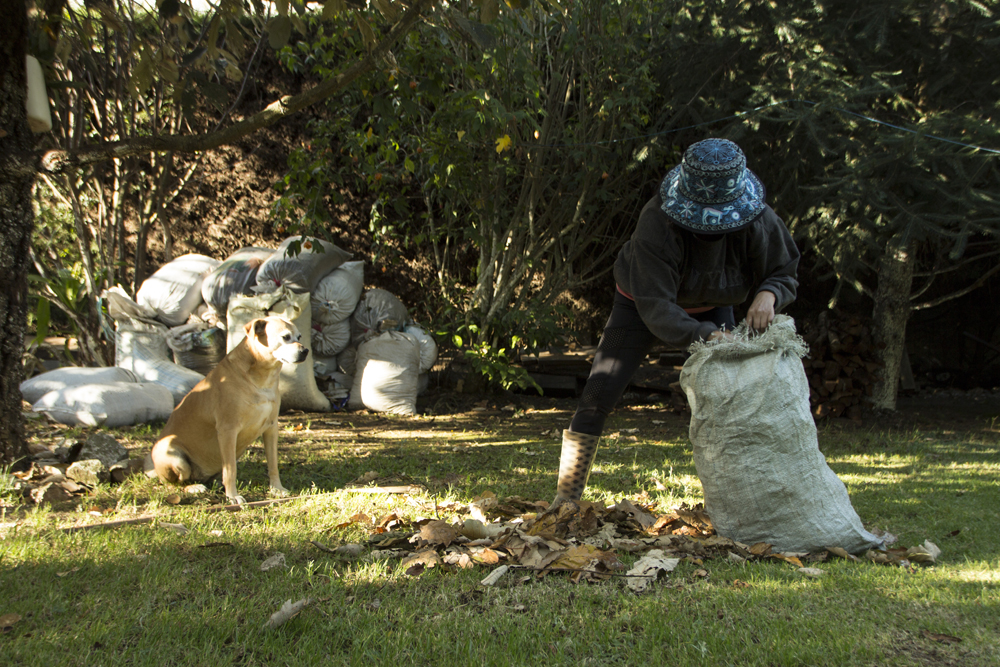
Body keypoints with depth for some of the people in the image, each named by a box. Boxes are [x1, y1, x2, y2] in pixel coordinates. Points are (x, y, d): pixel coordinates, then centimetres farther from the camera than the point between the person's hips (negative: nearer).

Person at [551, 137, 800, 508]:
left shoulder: (757, 220, -27)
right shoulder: (657, 223, -39)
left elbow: (784, 273, -12)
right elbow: (655, 308, -41)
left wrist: (768, 293, -36)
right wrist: (705, 336, -55)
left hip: (710, 308, 3)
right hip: (645, 302, -3)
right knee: (598, 397, -9)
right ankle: (566, 498, 0)